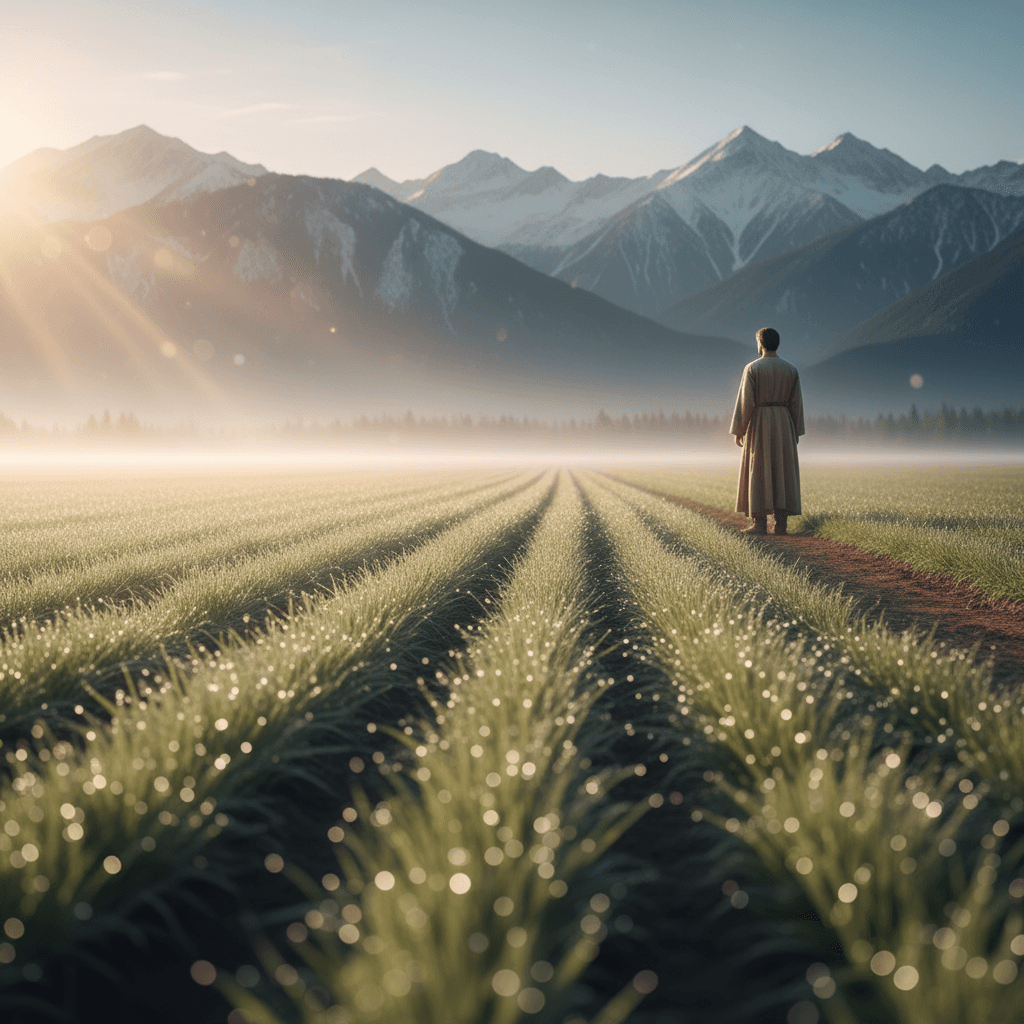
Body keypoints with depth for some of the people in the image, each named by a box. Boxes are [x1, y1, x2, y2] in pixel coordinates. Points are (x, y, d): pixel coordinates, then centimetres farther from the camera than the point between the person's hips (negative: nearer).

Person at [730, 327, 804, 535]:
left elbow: (745, 401, -10)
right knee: (782, 472, 6)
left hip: (759, 423, -4)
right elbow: (796, 402, 6)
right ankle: (781, 523, 3)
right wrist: (796, 432, 12)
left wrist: (738, 430, -5)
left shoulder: (752, 368, -7)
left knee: (759, 472, -1)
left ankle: (760, 523, -6)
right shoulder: (791, 369, 5)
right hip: (784, 424, 4)